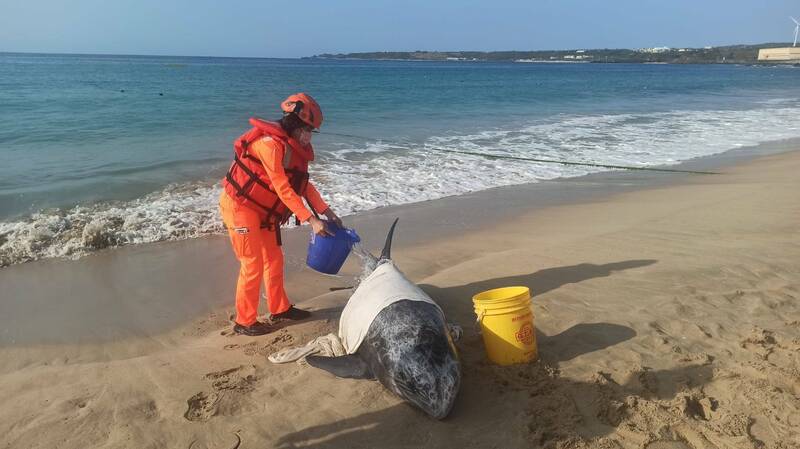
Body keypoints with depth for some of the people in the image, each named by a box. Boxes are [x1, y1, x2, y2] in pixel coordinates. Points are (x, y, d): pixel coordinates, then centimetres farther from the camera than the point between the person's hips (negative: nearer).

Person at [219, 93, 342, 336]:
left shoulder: (292, 146, 4)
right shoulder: (269, 144, -25)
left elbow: (304, 184, 5)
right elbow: (283, 189, -27)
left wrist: (327, 212, -2)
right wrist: (311, 220, -27)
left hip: (262, 211, 9)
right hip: (240, 207, -9)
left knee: (274, 260, 15)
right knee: (253, 265, -4)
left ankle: (279, 308, 30)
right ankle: (244, 322, 10)